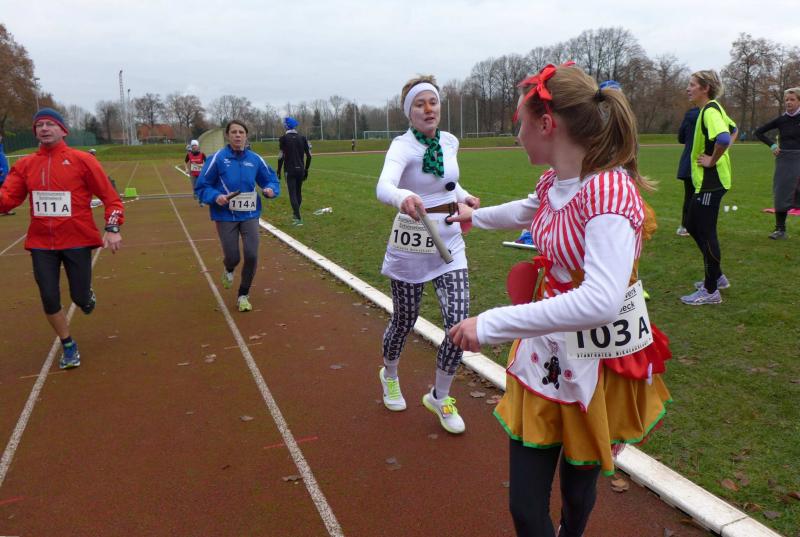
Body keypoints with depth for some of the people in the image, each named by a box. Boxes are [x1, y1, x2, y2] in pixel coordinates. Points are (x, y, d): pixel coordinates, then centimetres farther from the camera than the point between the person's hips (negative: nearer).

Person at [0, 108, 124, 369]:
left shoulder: (82, 160, -5)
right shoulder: (25, 165, 5)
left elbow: (110, 196, -6)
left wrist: (113, 228, -16)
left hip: (77, 240, -3)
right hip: (41, 243, 3)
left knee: (80, 298, 1)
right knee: (49, 299, 3)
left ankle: (87, 295, 41)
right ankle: (68, 346, 25)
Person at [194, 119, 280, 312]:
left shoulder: (255, 159, 1)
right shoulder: (218, 158, -7)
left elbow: (271, 179, 12)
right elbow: (201, 187, -3)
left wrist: (271, 190, -10)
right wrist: (215, 196, -22)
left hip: (250, 215, 2)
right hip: (226, 216, -2)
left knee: (251, 256, -7)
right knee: (233, 257, -3)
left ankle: (243, 295, 16)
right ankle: (228, 271, 39)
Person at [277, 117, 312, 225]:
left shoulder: (284, 138, -7)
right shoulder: (302, 138, 5)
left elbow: (281, 156, -9)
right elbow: (309, 156, 5)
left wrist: (279, 170, 1)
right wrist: (306, 169, 14)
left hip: (290, 170, -4)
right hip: (300, 169, 4)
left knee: (293, 194, -3)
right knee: (298, 192, 17)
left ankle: (298, 218, -11)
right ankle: (296, 213, 33)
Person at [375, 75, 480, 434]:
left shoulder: (450, 142, 3)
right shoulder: (403, 146, -15)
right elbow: (383, 187, -37)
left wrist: (464, 196, 4)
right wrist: (403, 198, -59)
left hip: (450, 243, 4)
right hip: (411, 244, -4)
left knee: (460, 324, -6)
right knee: (404, 320, 12)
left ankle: (439, 397, 19)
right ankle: (389, 375, 46)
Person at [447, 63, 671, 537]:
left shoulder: (609, 192, -26)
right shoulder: (554, 181, -1)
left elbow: (601, 301, -40)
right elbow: (528, 211, 25)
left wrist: (492, 325, -38)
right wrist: (476, 216, 42)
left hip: (596, 364, -6)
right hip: (545, 353, 6)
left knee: (578, 487, 19)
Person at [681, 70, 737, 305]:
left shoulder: (710, 110, -17)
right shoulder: (713, 109, 13)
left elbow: (723, 138, -36)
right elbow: (733, 129, 29)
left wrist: (713, 160, -21)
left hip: (710, 181, -10)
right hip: (704, 181, 10)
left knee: (706, 233, -4)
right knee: (692, 226, 18)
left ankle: (711, 291, 6)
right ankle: (717, 277, 29)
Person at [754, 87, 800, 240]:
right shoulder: (781, 120, 5)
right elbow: (759, 132, 13)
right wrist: (772, 144, 2)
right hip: (784, 160, 3)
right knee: (781, 194, 3)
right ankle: (780, 229, 10)